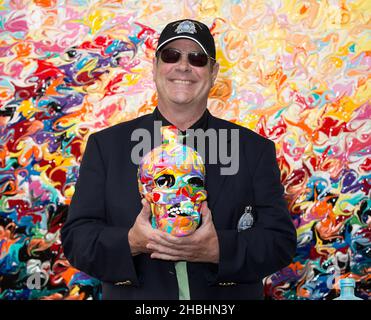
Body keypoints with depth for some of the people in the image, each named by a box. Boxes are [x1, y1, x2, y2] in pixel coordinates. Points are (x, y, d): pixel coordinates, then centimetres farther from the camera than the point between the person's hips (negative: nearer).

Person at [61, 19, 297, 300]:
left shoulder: (255, 150, -4)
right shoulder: (106, 146, -3)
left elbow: (281, 241, -8)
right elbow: (76, 238, -6)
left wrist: (218, 249, -25)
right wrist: (130, 243, -25)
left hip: (227, 296, 0)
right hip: (133, 294, 0)